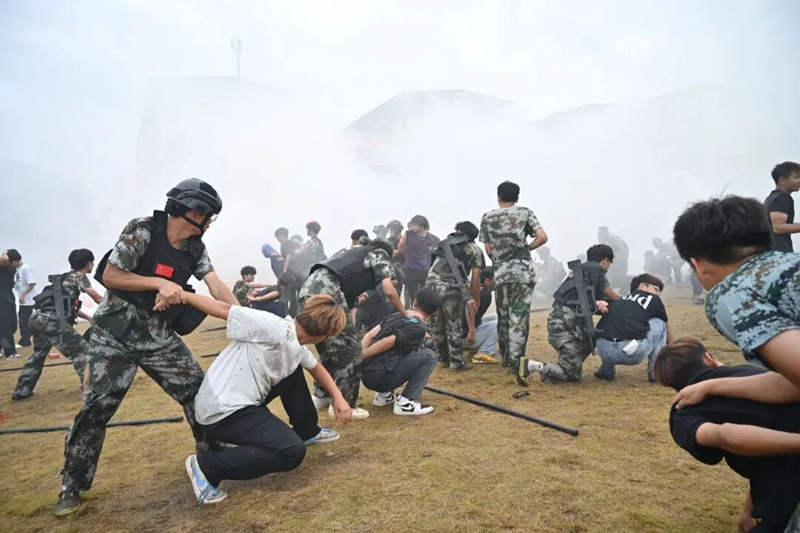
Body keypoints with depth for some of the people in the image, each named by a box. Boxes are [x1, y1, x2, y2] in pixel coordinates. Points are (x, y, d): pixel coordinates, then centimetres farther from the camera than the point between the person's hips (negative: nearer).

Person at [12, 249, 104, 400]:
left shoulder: (68, 277, 26)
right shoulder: (79, 276, 2)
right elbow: (98, 299, 0)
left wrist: (89, 317, 26)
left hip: (38, 318, 10)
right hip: (52, 321, -9)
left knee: (39, 354, 28)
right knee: (82, 351, -6)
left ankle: (21, 391, 36)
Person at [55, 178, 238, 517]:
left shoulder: (195, 248, 0)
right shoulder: (142, 230, -16)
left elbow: (217, 287, -7)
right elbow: (110, 275, -15)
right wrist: (158, 283, -25)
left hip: (160, 337, 5)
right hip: (116, 335, -5)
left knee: (198, 392, 0)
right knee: (97, 407, -2)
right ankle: (73, 486, 18)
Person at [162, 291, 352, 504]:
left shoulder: (298, 348, 7)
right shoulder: (273, 328, -22)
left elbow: (316, 368, 27)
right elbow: (223, 309, -18)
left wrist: (338, 397, 16)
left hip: (243, 400, 10)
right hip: (222, 410, -10)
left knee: (294, 371, 16)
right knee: (292, 451, -15)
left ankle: (306, 431, 32)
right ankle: (206, 465, -6)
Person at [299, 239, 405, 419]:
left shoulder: (355, 255, 37)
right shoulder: (379, 254, 19)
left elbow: (349, 302, 34)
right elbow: (389, 291, 4)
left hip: (307, 291, 8)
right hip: (327, 291, -8)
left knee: (328, 349, 24)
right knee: (349, 350, 4)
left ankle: (321, 396, 35)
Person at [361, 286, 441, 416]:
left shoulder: (396, 316, 15)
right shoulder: (418, 327, -8)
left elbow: (369, 336, 8)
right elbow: (387, 343, -16)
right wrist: (360, 357, -7)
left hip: (366, 375, 8)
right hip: (378, 377, -8)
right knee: (428, 356, -2)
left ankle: (384, 394, 21)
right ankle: (405, 402, -5)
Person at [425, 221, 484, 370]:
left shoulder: (445, 244, 29)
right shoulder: (475, 250, 17)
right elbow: (475, 281, 12)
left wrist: (467, 289, 40)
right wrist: (476, 301, 26)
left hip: (431, 283, 4)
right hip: (451, 287, -4)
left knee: (437, 325, 17)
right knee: (454, 326, 11)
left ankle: (443, 358, 30)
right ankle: (457, 362, 19)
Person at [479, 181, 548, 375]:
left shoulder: (487, 217, 9)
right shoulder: (525, 212, 5)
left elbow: (489, 250, 6)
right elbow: (542, 237, -5)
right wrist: (525, 248, 11)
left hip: (500, 273, 2)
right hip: (522, 271, -2)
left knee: (503, 316, 14)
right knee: (519, 316, 1)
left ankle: (505, 357, 24)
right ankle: (515, 360, 0)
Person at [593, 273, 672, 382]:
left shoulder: (618, 301, 27)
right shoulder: (654, 300, 21)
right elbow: (667, 332, 36)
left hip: (605, 351, 4)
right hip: (633, 352, -4)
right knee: (659, 323, 23)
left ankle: (606, 370, 26)